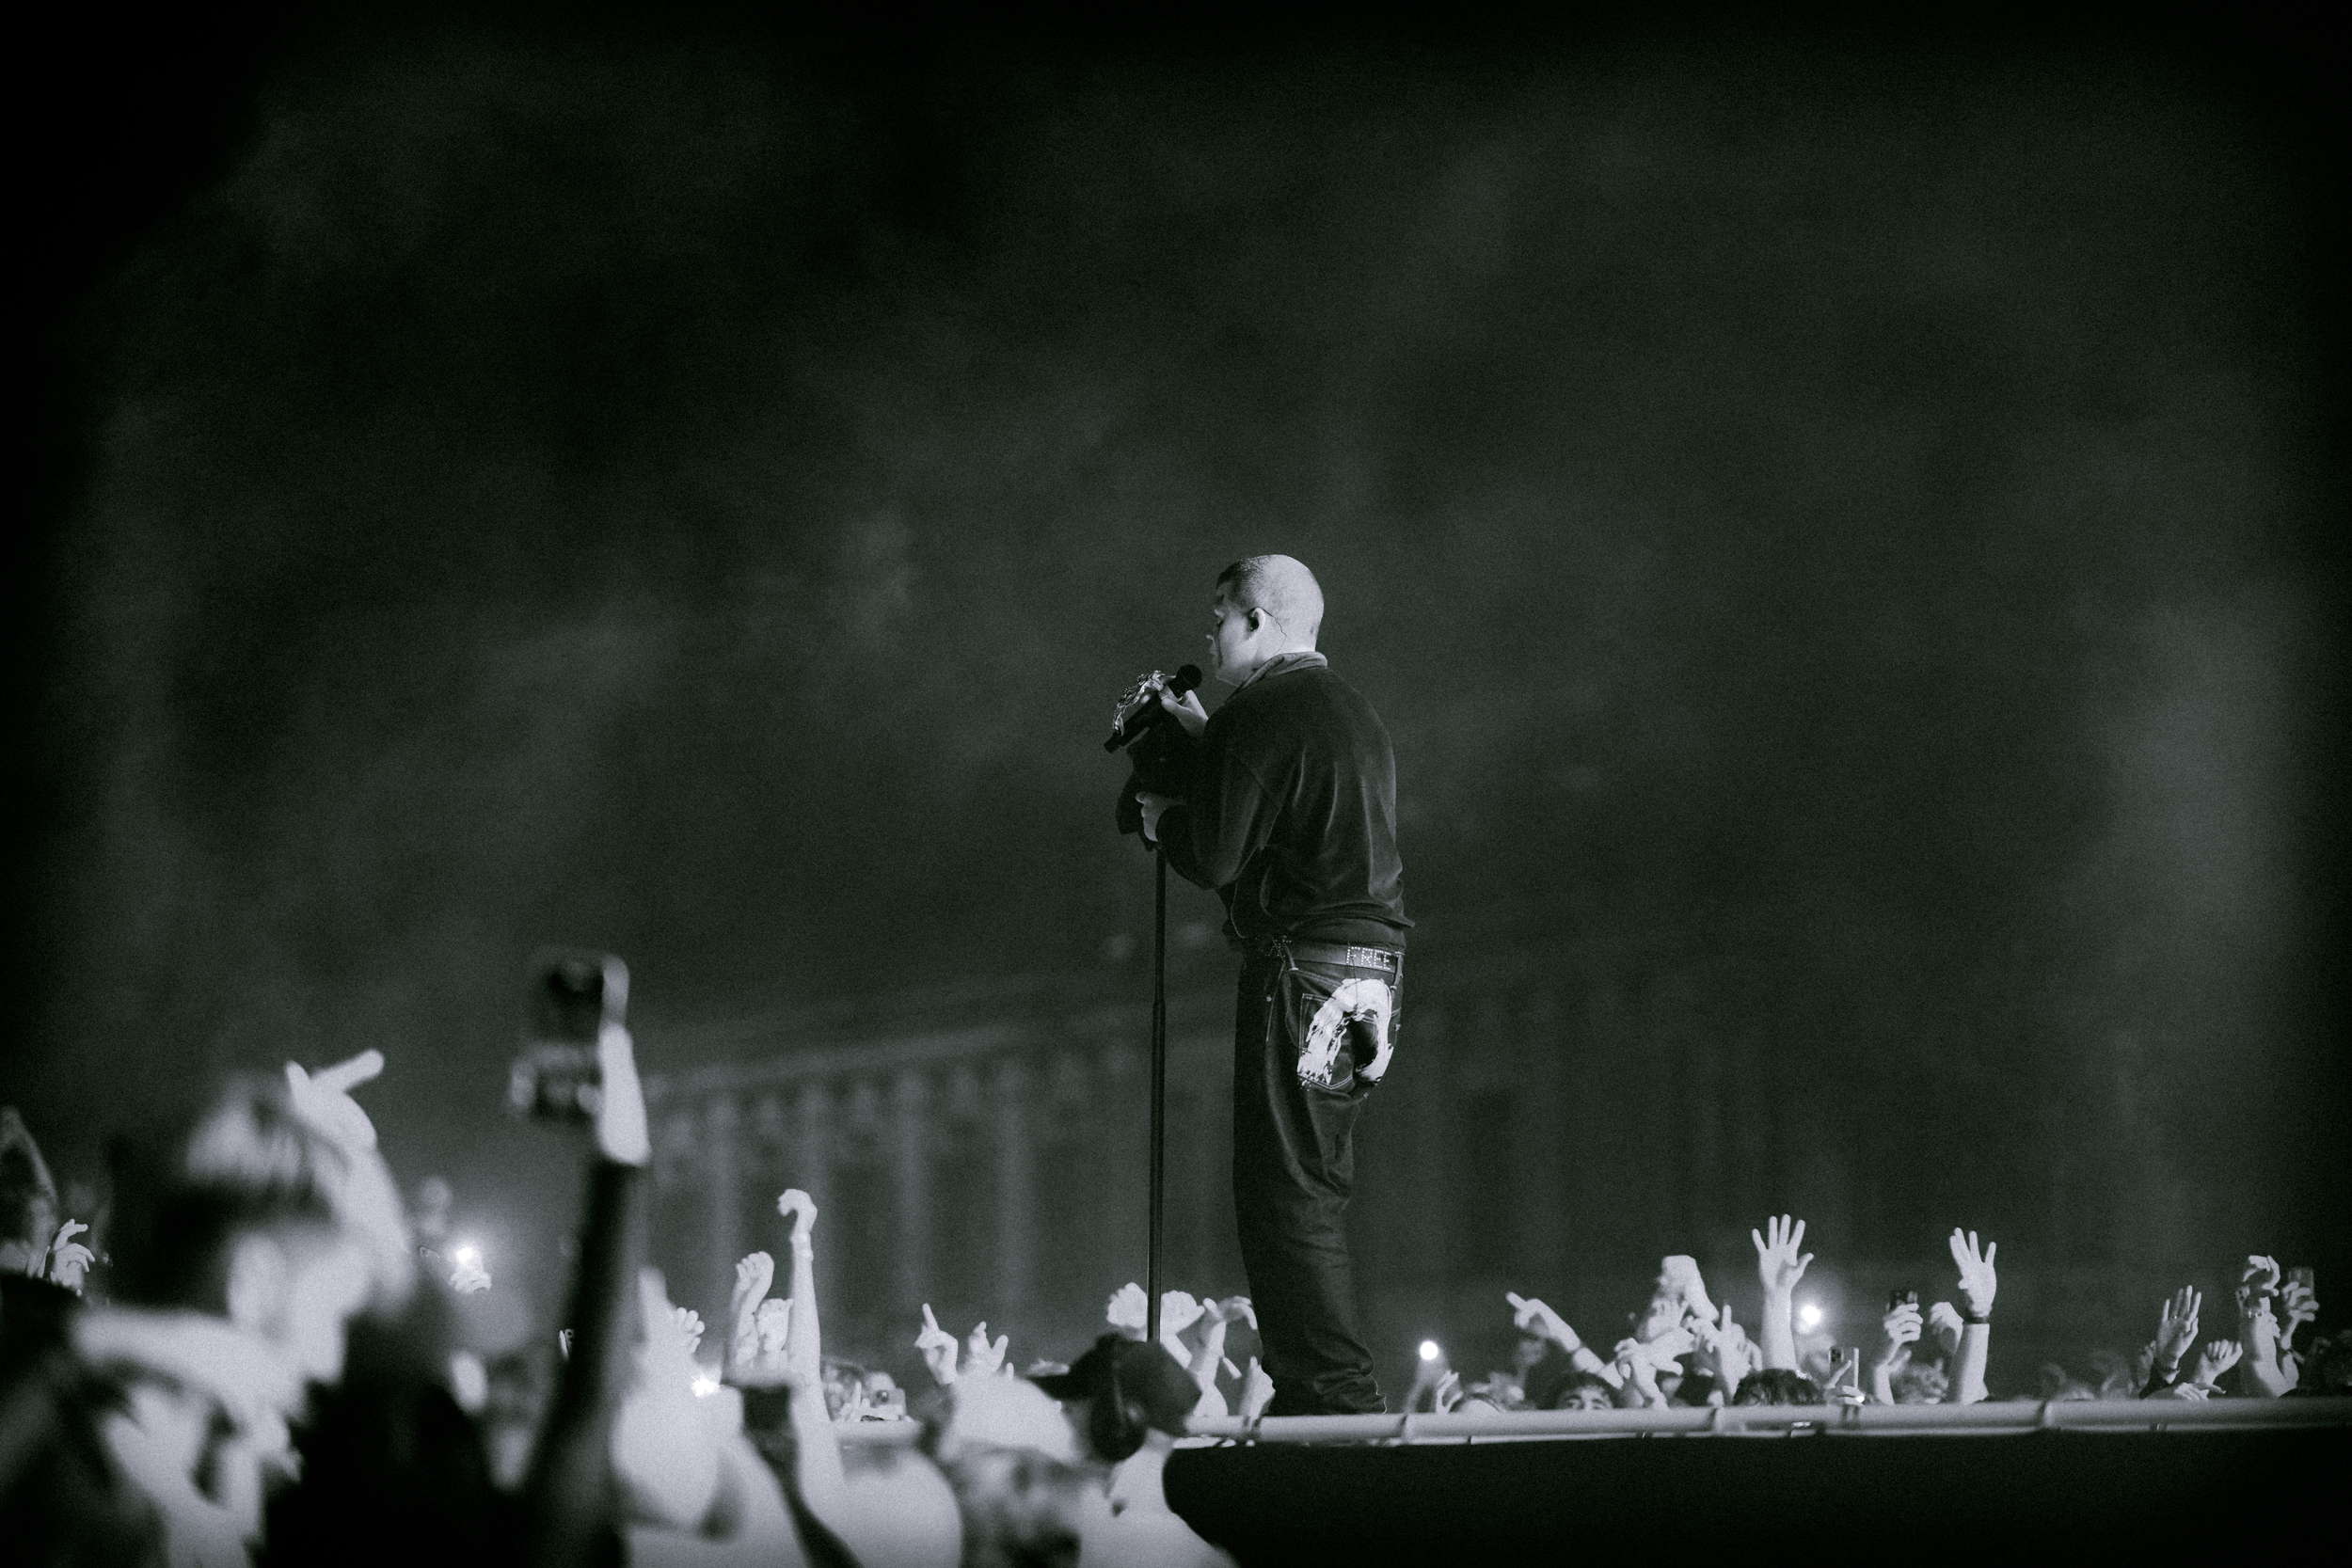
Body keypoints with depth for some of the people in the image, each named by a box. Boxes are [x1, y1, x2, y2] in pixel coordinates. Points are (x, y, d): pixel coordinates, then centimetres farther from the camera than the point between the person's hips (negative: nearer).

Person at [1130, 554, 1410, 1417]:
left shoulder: (1259, 717, -11)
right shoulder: (1353, 712, 18)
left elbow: (1215, 859, -14)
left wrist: (1162, 818, 6)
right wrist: (1204, 744, 24)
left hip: (1301, 967, -9)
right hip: (1370, 961, 9)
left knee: (1286, 1191, -7)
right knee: (1312, 1187, 14)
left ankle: (1332, 1394, -11)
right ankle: (1319, 1390, 16)